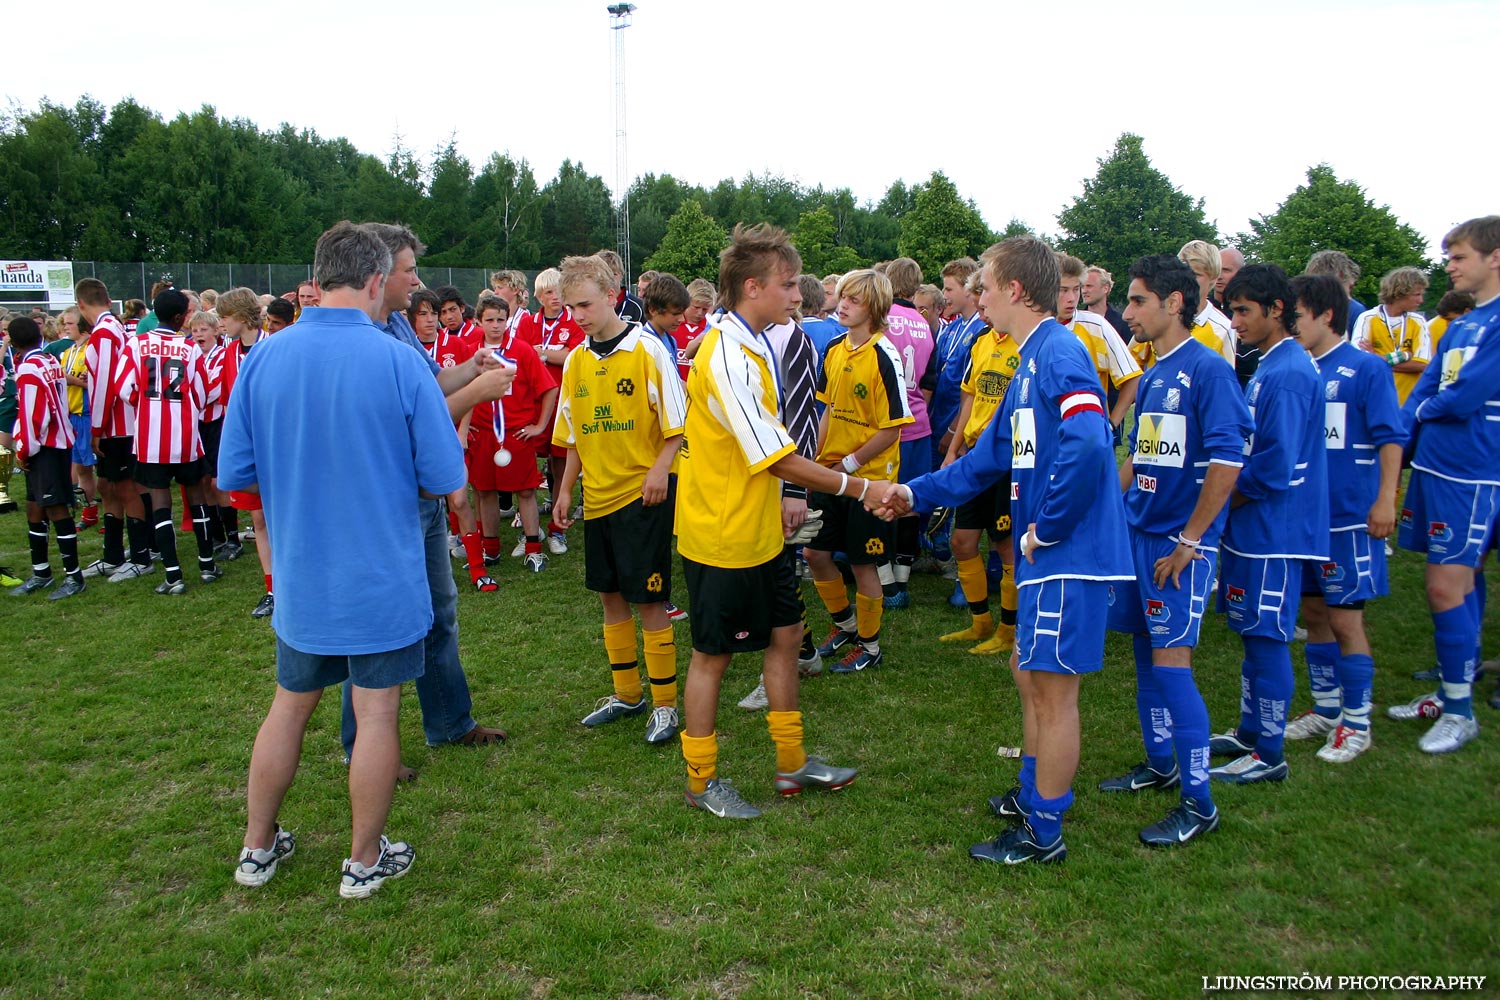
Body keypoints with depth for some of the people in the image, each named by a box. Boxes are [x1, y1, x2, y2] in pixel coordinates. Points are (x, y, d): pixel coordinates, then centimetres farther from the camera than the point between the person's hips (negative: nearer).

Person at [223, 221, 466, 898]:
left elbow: (234, 474, -1)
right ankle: (365, 861, 24)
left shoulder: (264, 358, -6)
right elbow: (446, 479, -12)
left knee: (289, 706, 20)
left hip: (299, 580, 4)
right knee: (376, 715, 10)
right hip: (383, 581, -4)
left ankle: (258, 847, 34)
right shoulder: (399, 361, -16)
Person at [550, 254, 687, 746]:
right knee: (611, 595, 13)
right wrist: (564, 491, 13)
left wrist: (660, 468, -21)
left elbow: (676, 422, -8)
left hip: (643, 495, -6)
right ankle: (627, 693, 28)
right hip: (598, 496, 6)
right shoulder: (576, 360, 8)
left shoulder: (647, 348, -9)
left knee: (649, 599, -2)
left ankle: (665, 704, 11)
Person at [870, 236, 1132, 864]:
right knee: (1029, 673, 21)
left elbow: (1087, 445, -32)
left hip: (1068, 555, -10)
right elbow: (989, 458, 22)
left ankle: (1044, 836, 16)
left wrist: (1045, 529, -21)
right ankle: (1032, 795, 38)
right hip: (1046, 557, 10)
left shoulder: (1059, 352, -17)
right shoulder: (1031, 361, 16)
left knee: (1051, 689, 1)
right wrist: (913, 495, 18)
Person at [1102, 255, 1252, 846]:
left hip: (1179, 543, -8)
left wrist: (1189, 540, -17)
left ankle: (1199, 803, 3)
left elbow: (1227, 459, -18)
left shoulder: (1207, 370, -12)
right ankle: (1160, 764, 31)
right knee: (1145, 653, 14)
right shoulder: (1152, 377, 13)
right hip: (1137, 532, 8)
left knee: (1170, 663, -8)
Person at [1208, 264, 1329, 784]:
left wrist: (1227, 499, -10)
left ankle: (1269, 755, 11)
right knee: (1254, 634, 17)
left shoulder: (1288, 374, -18)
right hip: (1254, 527, 10)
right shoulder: (1270, 367, 13)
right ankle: (1249, 732, 30)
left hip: (1272, 529, -10)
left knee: (1267, 638, -1)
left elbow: (1277, 466, -24)